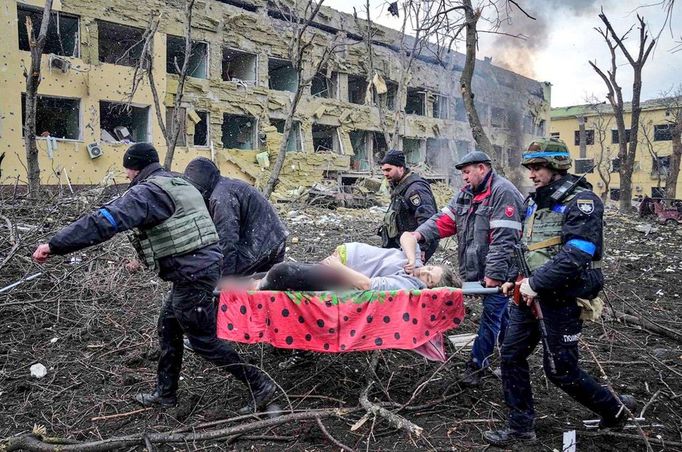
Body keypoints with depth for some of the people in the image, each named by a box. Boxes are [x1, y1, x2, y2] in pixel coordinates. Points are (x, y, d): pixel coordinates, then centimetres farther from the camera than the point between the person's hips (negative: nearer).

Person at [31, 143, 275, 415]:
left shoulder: (147, 191, -13)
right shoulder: (180, 185, 17)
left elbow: (105, 221, -24)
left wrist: (54, 245, -22)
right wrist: (146, 257, 34)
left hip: (192, 275, -10)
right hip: (205, 264, 10)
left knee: (204, 340, 2)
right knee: (168, 326, 19)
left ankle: (259, 385, 10)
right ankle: (165, 394, 31)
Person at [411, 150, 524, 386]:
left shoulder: (502, 192, -16)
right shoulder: (467, 193, 12)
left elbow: (503, 239, -22)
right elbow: (445, 219, 5)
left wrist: (494, 274, -25)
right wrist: (420, 233, -12)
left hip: (498, 271, -9)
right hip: (479, 269, 9)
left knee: (491, 315, 0)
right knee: (499, 313, 20)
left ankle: (476, 363, 10)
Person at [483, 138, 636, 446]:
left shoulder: (581, 202, -14)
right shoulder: (535, 201, 11)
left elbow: (576, 256, -25)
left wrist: (535, 283, -22)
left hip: (562, 298, -8)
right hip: (530, 293, 8)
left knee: (560, 369, 2)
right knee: (512, 355, 6)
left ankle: (615, 409, 28)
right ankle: (520, 428, 19)